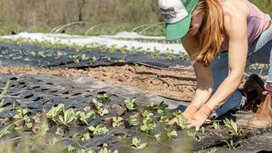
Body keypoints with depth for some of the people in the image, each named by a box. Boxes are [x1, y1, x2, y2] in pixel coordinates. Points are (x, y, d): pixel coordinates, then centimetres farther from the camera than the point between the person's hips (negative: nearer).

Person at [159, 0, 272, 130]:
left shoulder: (231, 13, -39)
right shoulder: (188, 32, -24)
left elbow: (236, 74, -40)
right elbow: (204, 80, -23)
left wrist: (204, 112, -47)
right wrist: (191, 109, -42)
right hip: (228, 52, 4)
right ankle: (250, 92, 8)